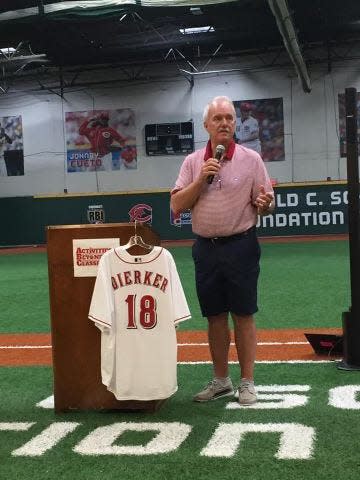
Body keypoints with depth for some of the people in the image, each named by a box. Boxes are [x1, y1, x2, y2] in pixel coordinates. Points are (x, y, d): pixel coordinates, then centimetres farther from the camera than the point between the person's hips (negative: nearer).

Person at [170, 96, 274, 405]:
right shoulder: (193, 162, 6)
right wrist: (201, 179, -12)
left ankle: (247, 382, 13)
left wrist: (264, 204, -23)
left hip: (241, 246, -3)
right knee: (215, 317, 11)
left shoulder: (251, 159, -1)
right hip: (206, 248, 3)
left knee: (243, 316, 3)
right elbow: (177, 206, 0)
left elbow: (266, 205, 0)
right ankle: (221, 380, 24)